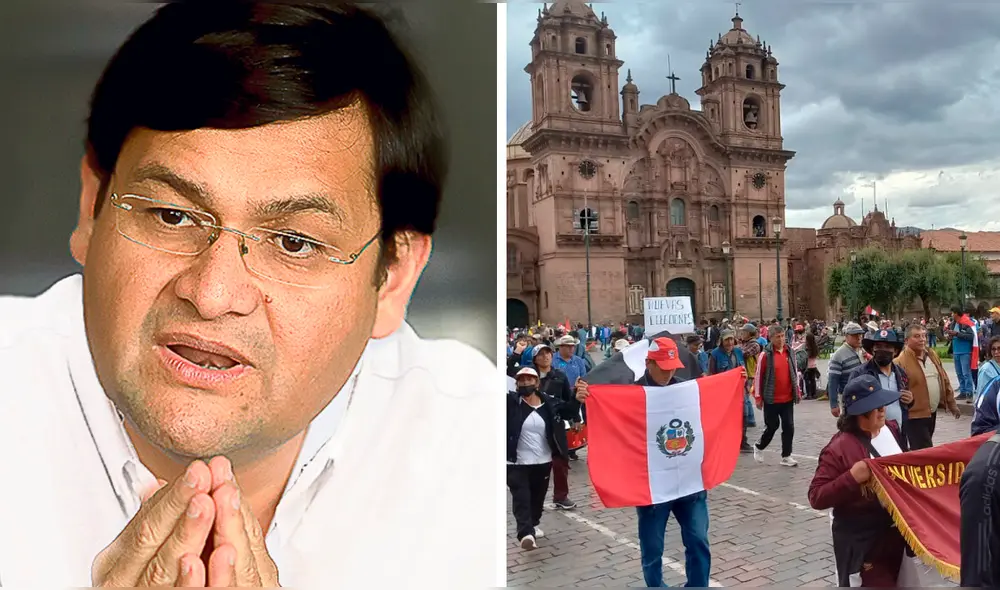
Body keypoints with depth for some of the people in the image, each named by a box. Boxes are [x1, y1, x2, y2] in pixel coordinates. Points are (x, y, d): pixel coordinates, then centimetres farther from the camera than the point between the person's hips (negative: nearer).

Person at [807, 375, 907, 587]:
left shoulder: (891, 429, 0)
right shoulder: (839, 448, -23)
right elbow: (816, 498, -24)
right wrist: (852, 478, -33)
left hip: (896, 532, 8)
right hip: (862, 543, -7)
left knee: (898, 582, 23)